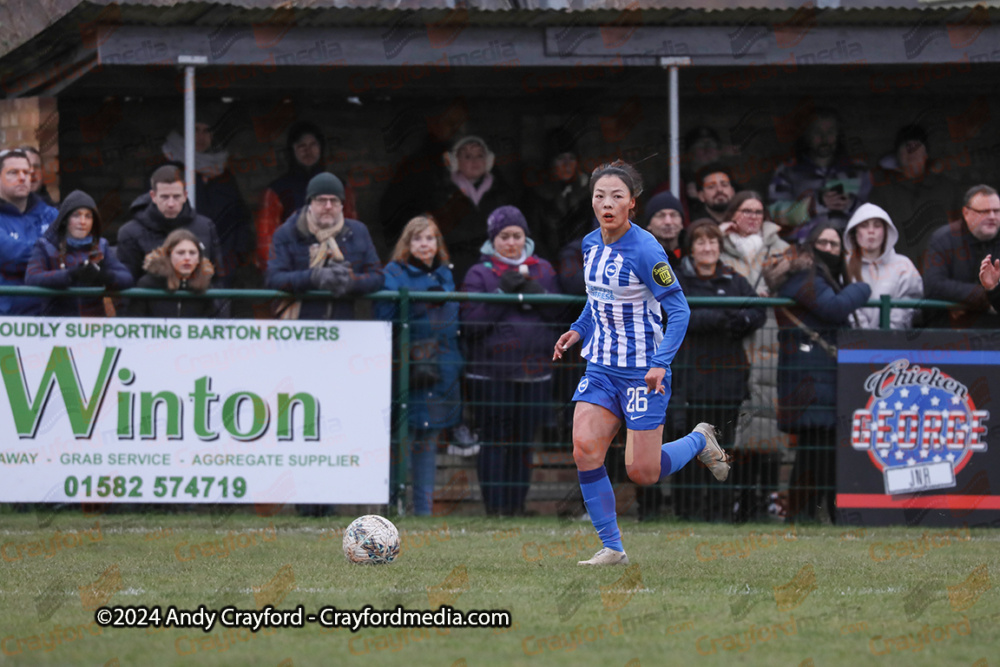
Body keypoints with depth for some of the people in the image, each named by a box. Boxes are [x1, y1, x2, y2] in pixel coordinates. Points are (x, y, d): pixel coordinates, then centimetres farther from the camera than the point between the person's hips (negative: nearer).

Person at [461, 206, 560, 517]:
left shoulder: (543, 271, 13)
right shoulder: (480, 274, 2)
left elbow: (559, 313, 5)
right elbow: (471, 324, -8)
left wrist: (534, 293, -11)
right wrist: (502, 293, -15)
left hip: (535, 372, 3)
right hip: (491, 373, -3)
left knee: (523, 443, 5)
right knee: (495, 442, -4)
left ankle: (517, 506, 12)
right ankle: (495, 508, -2)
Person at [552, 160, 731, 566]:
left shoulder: (644, 250, -18)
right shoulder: (591, 244, 4)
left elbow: (679, 310, -16)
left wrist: (661, 364, -25)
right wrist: (579, 330, 8)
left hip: (642, 371, -6)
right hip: (601, 367, 6)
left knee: (642, 472, -3)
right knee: (584, 448, -13)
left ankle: (700, 441, 28)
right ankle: (612, 548, -3)